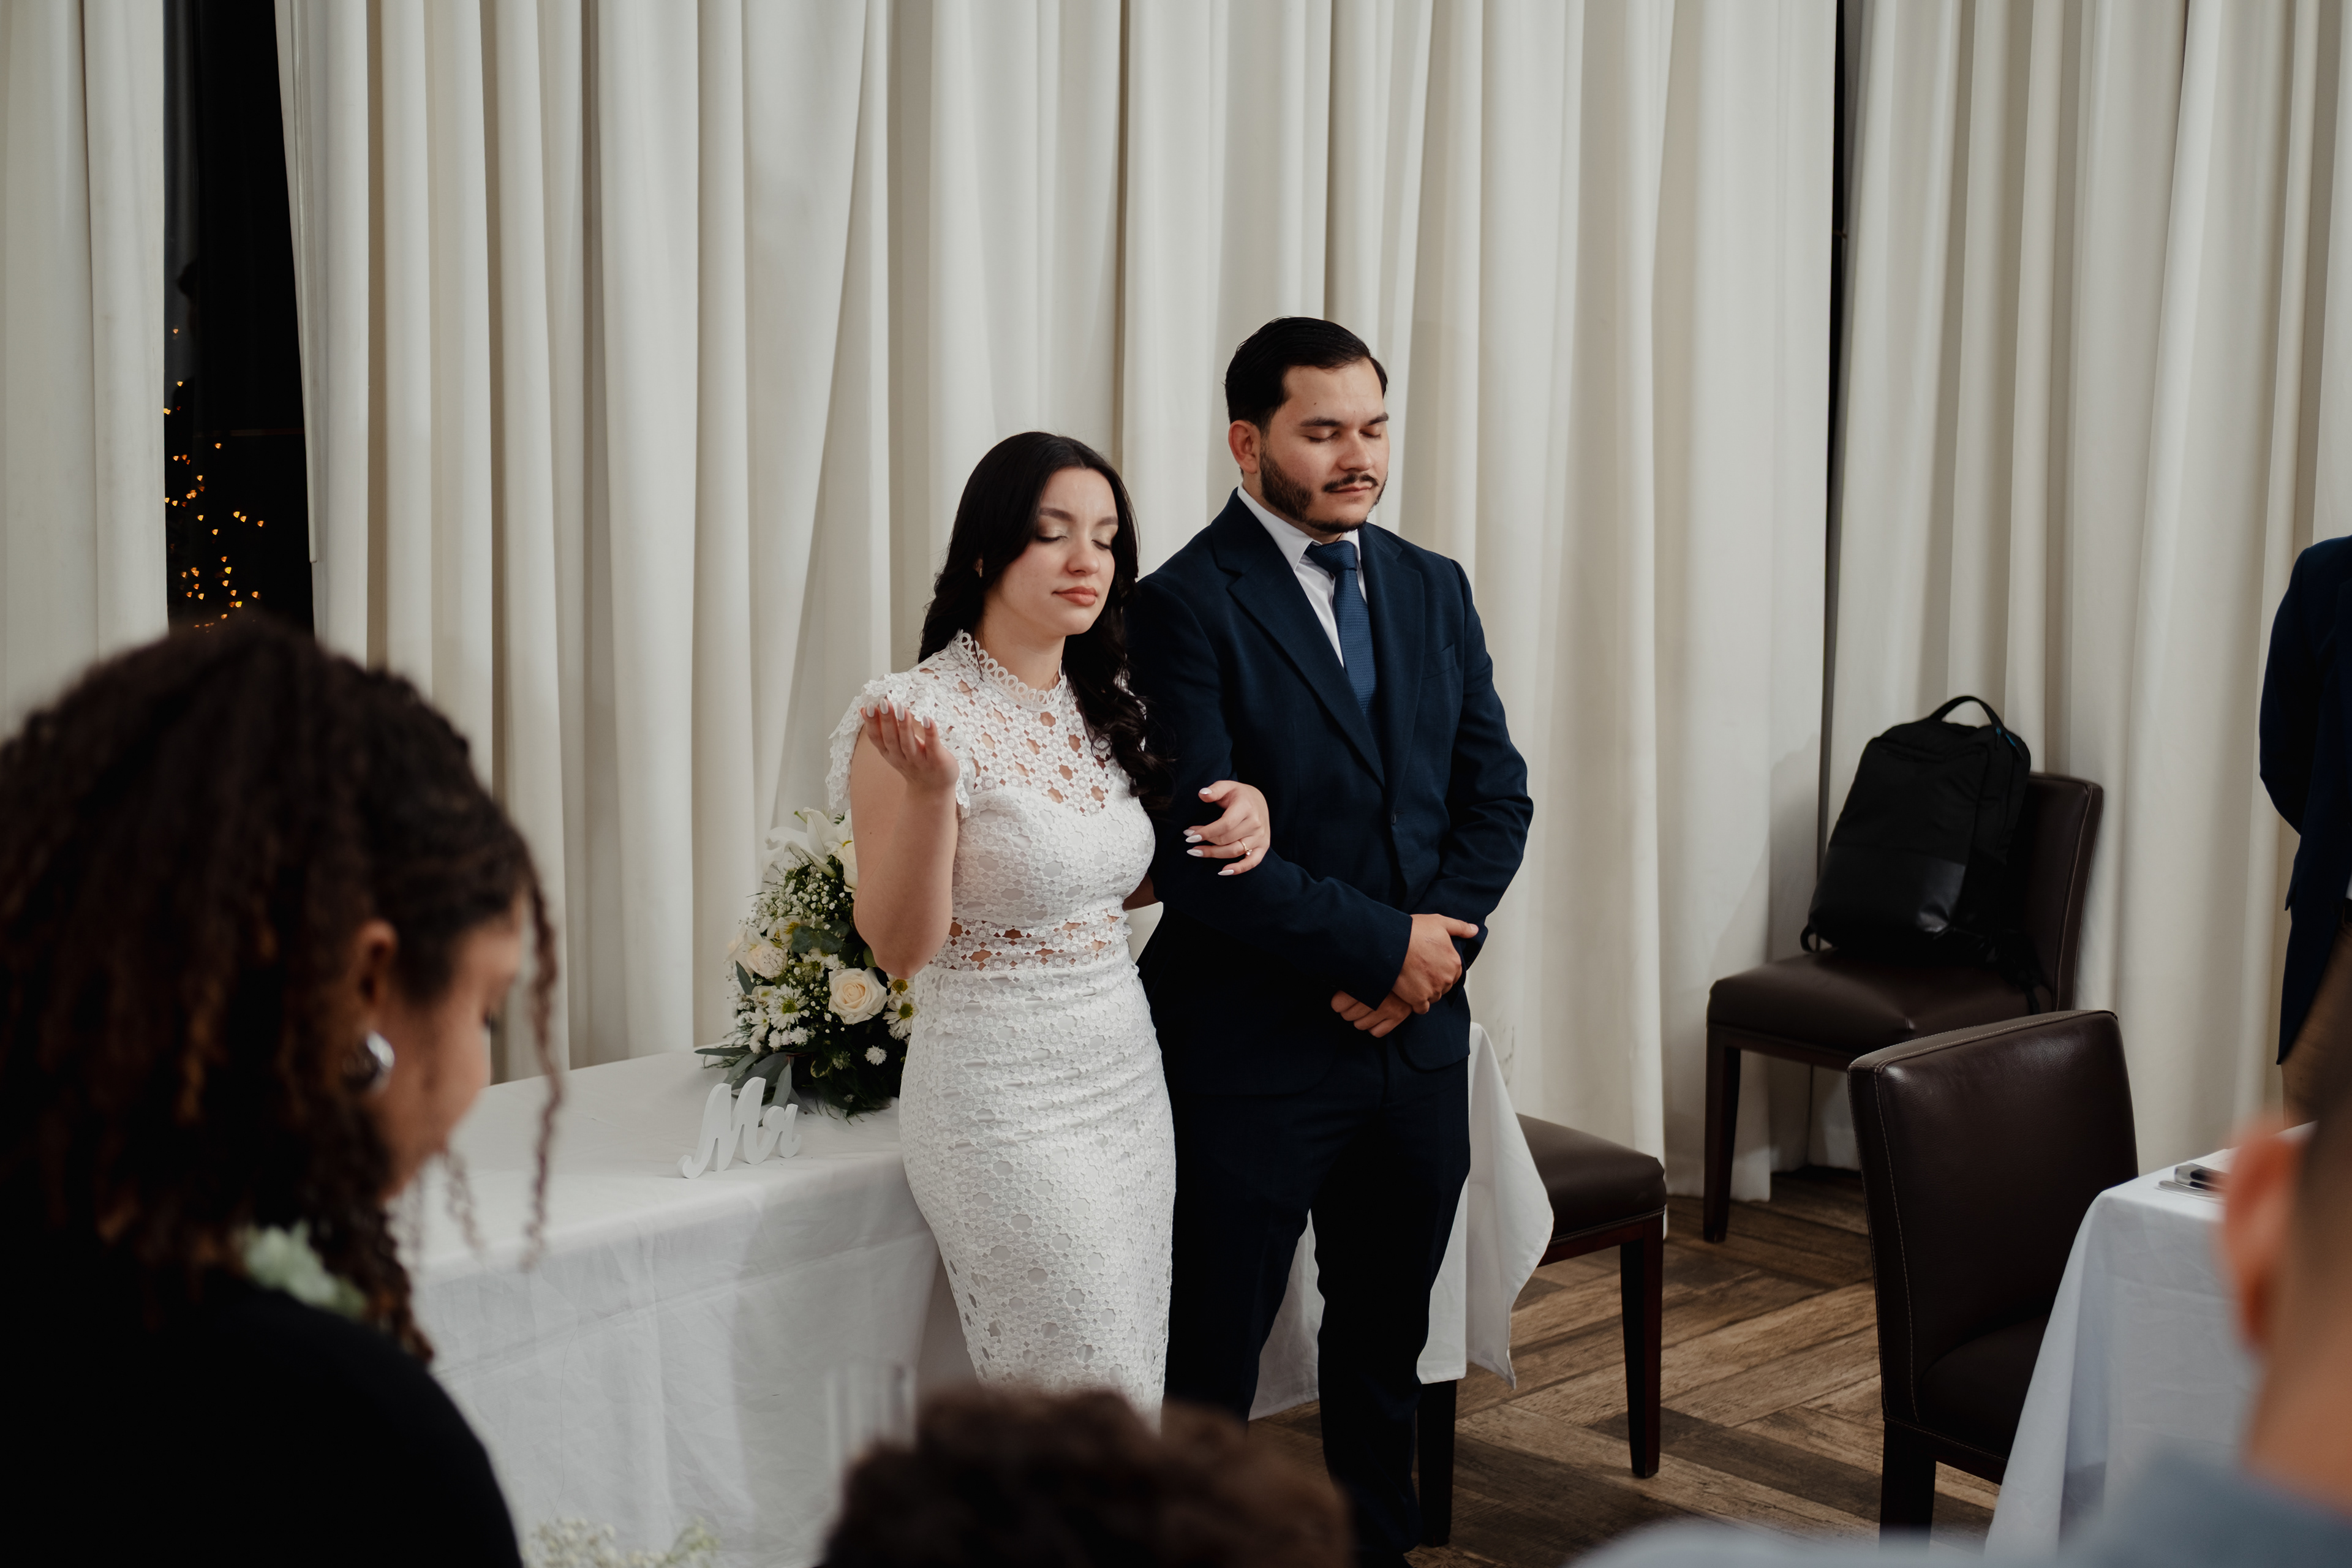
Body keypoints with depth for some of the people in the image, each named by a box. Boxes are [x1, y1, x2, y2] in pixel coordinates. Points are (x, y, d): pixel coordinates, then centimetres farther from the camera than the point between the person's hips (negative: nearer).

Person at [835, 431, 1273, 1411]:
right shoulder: (920, 712, -15)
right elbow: (899, 946, -16)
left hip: (1125, 1076, 7)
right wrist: (929, 791, -32)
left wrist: (1237, 817, 3)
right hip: (1009, 1100, -7)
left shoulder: (1101, 705, 8)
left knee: (1128, 1392, 12)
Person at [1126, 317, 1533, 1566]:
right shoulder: (1185, 606, -12)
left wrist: (1435, 950, -10)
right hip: (1252, 1052, -6)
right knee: (1210, 1367, 5)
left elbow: (1495, 794, 7)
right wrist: (1386, 943, -16)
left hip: (1418, 1039, 6)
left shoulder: (1433, 590, 8)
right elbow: (1199, 851, -19)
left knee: (1385, 1344, 19)